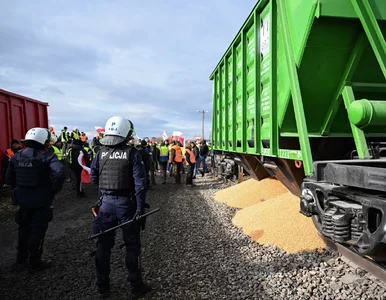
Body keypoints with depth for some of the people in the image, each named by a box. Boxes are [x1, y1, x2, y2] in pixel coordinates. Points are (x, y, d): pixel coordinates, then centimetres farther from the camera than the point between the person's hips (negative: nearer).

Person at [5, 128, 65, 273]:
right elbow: (59, 173, -34)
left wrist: (20, 189, 14)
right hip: (41, 201, -5)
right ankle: (34, 263, 22)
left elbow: (9, 179, 4)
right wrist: (54, 190, -19)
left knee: (24, 229, 24)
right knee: (37, 231, 9)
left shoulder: (16, 157, 1)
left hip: (22, 200, 6)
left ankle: (21, 258, 41)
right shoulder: (46, 156, -18)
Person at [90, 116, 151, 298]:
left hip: (106, 202, 4)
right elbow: (140, 183, -16)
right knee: (132, 245, 8)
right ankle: (136, 286, 19)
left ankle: (102, 285, 29)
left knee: (103, 244, 16)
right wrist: (141, 209, -12)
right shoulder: (132, 153, -11)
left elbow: (93, 178, 8)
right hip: (126, 203, -4)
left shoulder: (101, 153, 1)